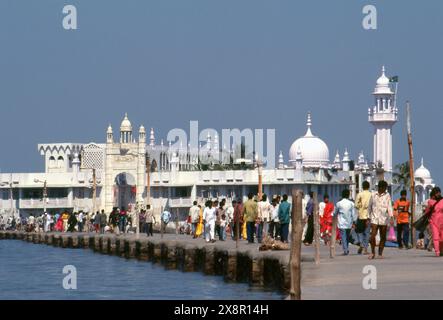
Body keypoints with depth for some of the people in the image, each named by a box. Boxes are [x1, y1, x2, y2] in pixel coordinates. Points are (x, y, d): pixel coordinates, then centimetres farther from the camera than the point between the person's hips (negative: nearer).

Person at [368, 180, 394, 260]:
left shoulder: (387, 195, 3)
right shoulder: (373, 195, 8)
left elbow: (389, 206, -5)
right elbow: (370, 207, 16)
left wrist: (391, 217, -17)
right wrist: (369, 218, 16)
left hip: (384, 219, 0)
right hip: (375, 219, 0)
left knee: (383, 237, 3)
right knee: (373, 235, -11)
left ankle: (380, 253, 14)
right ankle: (372, 252, 2)